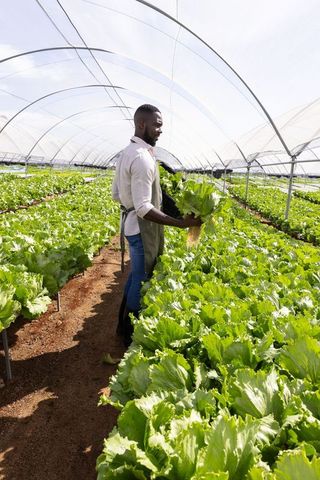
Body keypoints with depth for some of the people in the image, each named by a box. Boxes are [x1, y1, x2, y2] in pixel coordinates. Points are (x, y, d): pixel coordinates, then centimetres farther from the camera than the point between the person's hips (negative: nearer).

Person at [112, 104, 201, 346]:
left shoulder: (126, 153, 10)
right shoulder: (142, 157, -22)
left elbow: (116, 194, 15)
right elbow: (144, 208, -27)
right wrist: (181, 223, -28)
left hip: (130, 223, 10)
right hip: (143, 227, -10)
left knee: (136, 275, 21)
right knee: (142, 279, 4)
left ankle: (124, 324, 37)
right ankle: (132, 333, 22)